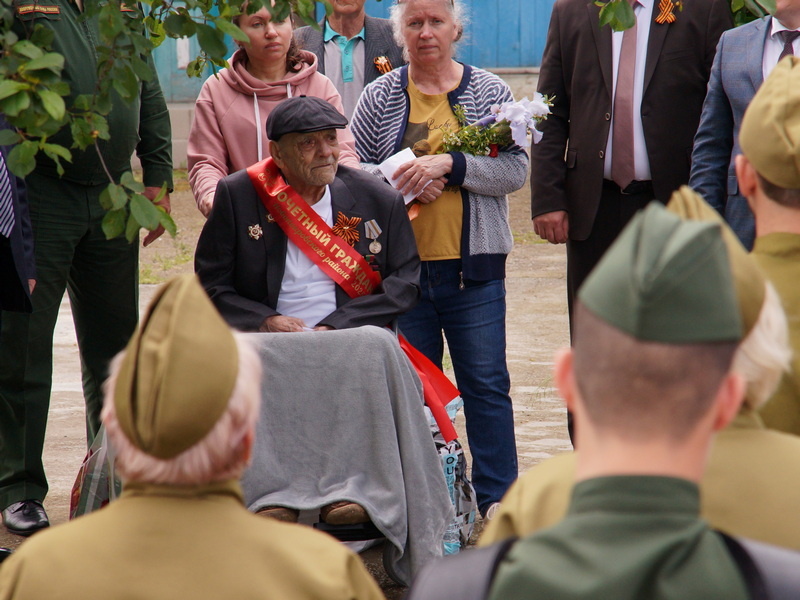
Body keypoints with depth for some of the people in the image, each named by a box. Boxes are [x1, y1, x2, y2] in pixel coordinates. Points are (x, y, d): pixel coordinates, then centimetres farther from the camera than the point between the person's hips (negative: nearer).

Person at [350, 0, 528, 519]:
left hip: (472, 267, -1)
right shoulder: (379, 97, 7)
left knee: (486, 385, -1)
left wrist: (447, 164, -17)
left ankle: (497, 501, 7)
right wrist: (404, 180, -10)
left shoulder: (489, 91, 4)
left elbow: (515, 170, -4)